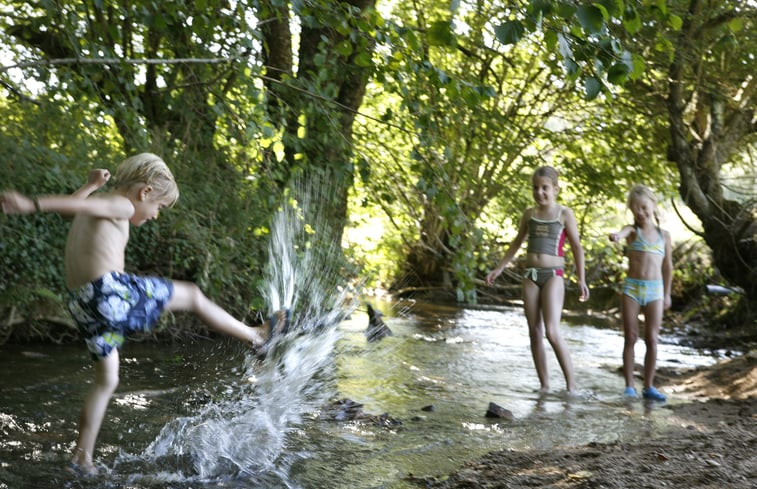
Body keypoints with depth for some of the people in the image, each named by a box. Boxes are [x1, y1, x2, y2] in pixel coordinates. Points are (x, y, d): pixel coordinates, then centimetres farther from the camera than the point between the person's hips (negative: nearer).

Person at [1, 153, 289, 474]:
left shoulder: (88, 213, 20)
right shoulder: (120, 207, -5)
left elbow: (70, 204, 43)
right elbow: (79, 205, -22)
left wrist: (92, 184, 52)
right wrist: (32, 204, -34)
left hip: (81, 304, 9)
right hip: (111, 291, -9)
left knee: (106, 381, 21)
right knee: (192, 295, 9)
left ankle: (82, 457, 20)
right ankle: (255, 335, 22)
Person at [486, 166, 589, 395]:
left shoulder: (564, 214, -1)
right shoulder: (529, 214, 10)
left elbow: (577, 247, 0)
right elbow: (516, 243, 21)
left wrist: (581, 279, -7)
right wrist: (499, 269, 18)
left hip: (553, 276, -5)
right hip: (531, 276, 5)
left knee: (552, 332, -16)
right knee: (534, 332, 3)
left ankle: (571, 384, -7)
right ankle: (544, 384, 11)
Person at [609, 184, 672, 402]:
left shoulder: (664, 235, 8)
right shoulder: (632, 230, 1)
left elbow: (668, 266, 16)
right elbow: (623, 233, -26)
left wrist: (667, 293, 17)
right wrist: (616, 236, -50)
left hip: (654, 290, 2)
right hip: (632, 288, -1)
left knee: (652, 339, 0)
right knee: (630, 338, 0)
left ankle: (649, 386, 9)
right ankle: (629, 386, 6)